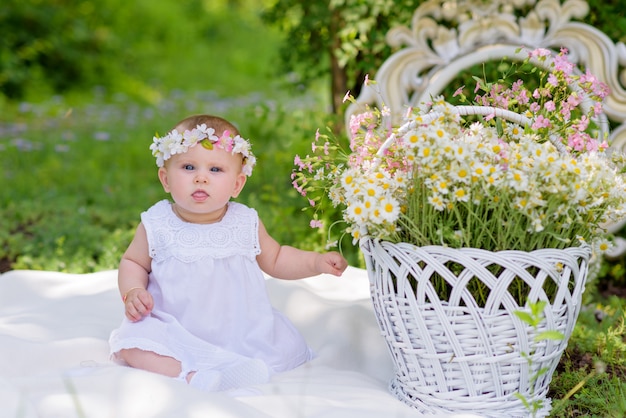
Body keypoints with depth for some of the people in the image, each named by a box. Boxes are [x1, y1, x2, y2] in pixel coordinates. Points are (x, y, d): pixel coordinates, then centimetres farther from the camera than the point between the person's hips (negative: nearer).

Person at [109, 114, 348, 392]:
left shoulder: (246, 223, -2)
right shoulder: (156, 226, -6)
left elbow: (275, 259, 14)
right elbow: (133, 262, 9)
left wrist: (316, 262, 2)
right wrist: (133, 292, -10)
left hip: (241, 335, 2)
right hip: (174, 334, -1)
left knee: (287, 349, -15)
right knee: (131, 345, -26)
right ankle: (190, 377, -38)